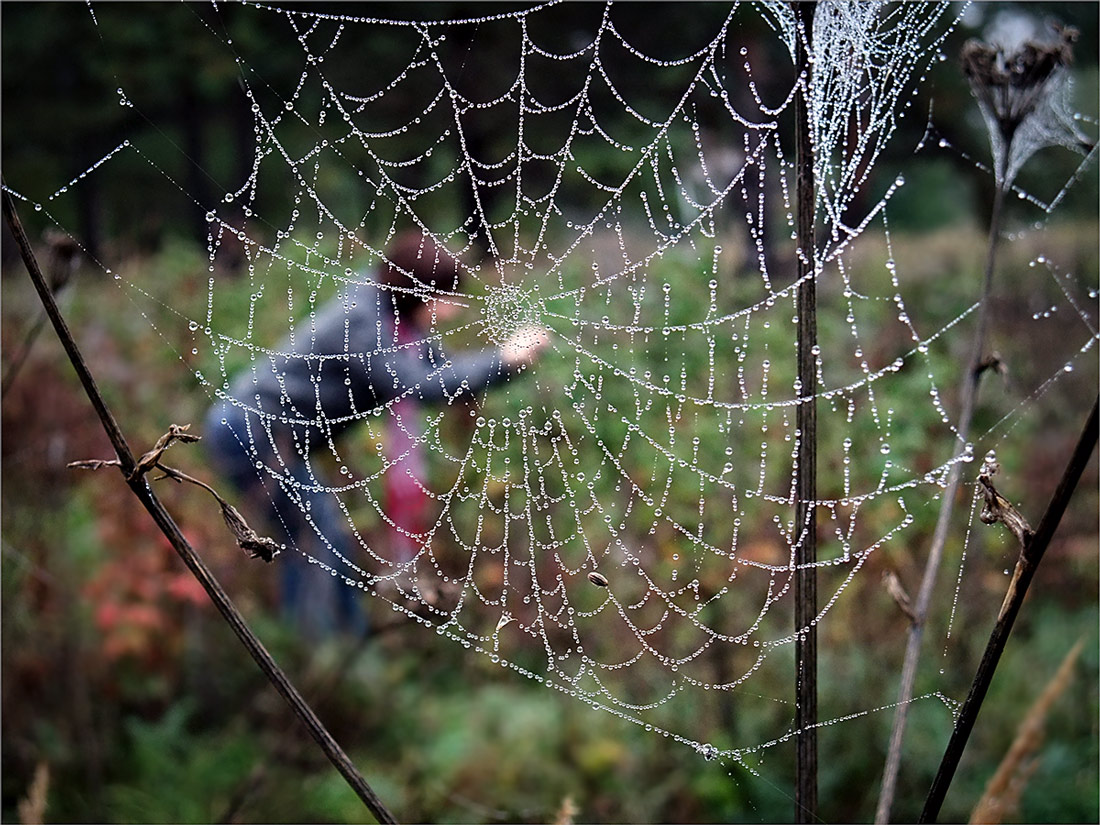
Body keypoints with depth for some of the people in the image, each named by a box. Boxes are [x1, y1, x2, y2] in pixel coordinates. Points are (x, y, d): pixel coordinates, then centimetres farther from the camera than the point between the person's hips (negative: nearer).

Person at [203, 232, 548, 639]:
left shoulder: (398, 322, 2)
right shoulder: (358, 320, -25)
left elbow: (445, 371, 7)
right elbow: (420, 386, -32)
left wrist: (511, 359, -7)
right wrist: (501, 360, -25)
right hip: (249, 428, -10)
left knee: (307, 539, 17)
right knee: (327, 539, -7)